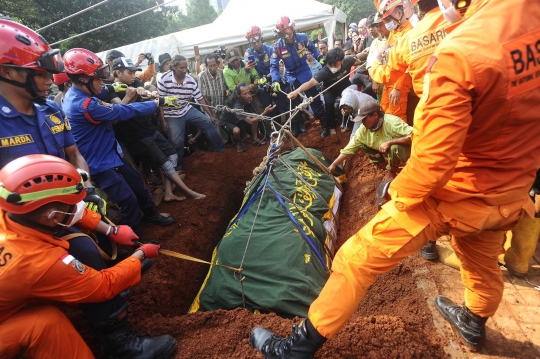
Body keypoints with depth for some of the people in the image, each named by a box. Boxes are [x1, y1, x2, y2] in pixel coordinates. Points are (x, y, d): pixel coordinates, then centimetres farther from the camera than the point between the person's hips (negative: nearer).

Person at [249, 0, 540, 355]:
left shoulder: (460, 52, -27)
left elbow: (433, 160, -27)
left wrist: (397, 190, -10)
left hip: (457, 192, -7)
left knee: (358, 257, 0)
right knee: (483, 258, 33)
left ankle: (298, 347, 16)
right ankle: (475, 324, 64)